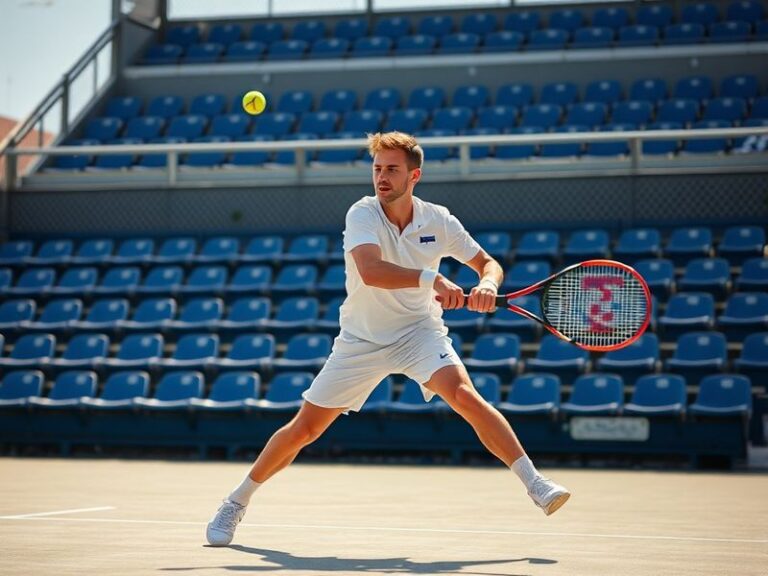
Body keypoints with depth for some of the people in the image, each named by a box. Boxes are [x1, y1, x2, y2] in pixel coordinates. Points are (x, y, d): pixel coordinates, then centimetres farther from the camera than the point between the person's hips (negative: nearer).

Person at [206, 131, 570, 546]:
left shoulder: (438, 219, -7)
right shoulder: (362, 214, -17)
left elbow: (488, 263, 2)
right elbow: (370, 271, -36)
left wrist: (487, 285, -21)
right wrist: (432, 278, -46)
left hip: (418, 330, 1)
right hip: (361, 338, -1)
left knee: (464, 395, -27)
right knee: (304, 428, 2)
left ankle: (535, 484, -23)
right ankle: (236, 504, 20)